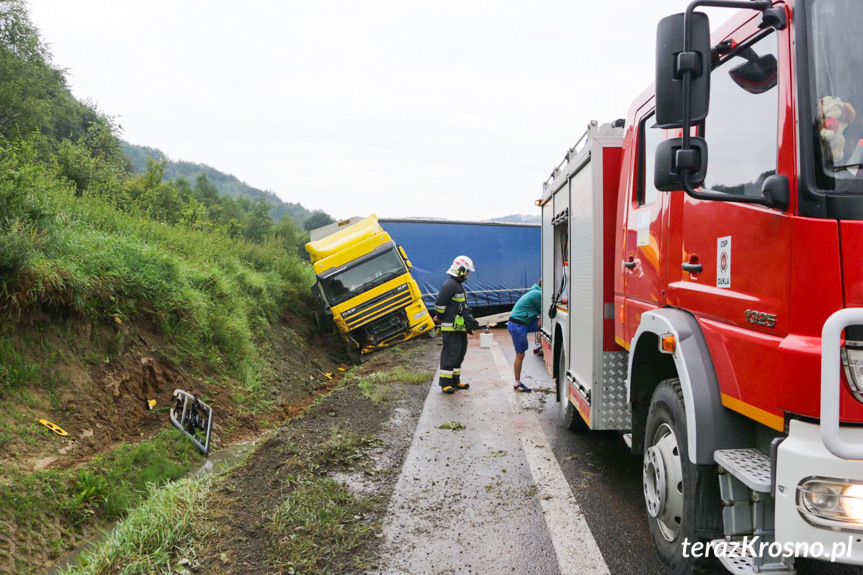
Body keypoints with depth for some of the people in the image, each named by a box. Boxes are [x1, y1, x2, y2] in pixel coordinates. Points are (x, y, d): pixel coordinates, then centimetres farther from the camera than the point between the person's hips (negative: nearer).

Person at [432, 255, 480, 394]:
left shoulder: (459, 284, 18)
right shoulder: (449, 285, -16)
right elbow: (439, 304, -18)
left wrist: (469, 320, 22)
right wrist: (440, 317, -6)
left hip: (460, 327, 11)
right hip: (450, 327, -11)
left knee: (460, 353, 15)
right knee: (450, 354, -8)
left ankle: (455, 381, 25)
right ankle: (445, 383, -2)